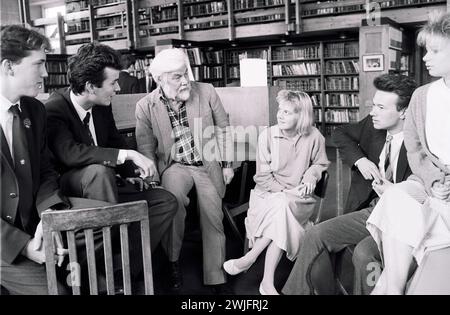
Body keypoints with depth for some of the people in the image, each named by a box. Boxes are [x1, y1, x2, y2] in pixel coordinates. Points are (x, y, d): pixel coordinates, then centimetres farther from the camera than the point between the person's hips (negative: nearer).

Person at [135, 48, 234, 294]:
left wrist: (226, 163, 2)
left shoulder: (206, 92, -5)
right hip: (175, 166, -1)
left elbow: (222, 128, 6)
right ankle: (172, 260, -8)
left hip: (209, 164, 1)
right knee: (172, 196, -31)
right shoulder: (145, 107, -6)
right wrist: (156, 183, -10)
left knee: (213, 218, -12)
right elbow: (146, 149, -1)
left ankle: (216, 278, 7)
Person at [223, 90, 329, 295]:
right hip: (269, 193, -1)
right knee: (282, 206, -34)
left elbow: (320, 163, 18)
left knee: (284, 207, -34)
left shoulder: (314, 137, -1)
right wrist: (285, 190, -14)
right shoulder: (267, 135, -5)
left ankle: (250, 258, -25)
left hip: (298, 196, 1)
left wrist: (310, 175, -3)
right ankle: (267, 283, -29)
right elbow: (263, 176, -4)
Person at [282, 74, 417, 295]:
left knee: (363, 252, -32)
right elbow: (340, 134, 19)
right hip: (371, 210, 6)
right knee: (315, 234, -6)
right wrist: (359, 159, 2)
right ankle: (294, 291, 5)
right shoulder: (372, 125, 1)